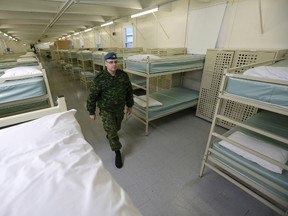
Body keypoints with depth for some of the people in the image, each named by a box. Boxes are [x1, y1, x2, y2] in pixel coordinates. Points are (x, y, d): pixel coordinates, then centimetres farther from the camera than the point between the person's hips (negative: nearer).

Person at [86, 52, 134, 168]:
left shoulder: (123, 75, -9)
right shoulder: (99, 79, -20)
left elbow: (129, 91, 3)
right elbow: (92, 96, -12)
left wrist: (130, 105, 9)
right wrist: (91, 112, -6)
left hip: (120, 108, 4)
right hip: (106, 110, -4)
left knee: (117, 127, 24)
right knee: (112, 132, 1)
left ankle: (108, 134, 59)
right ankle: (117, 153, 21)